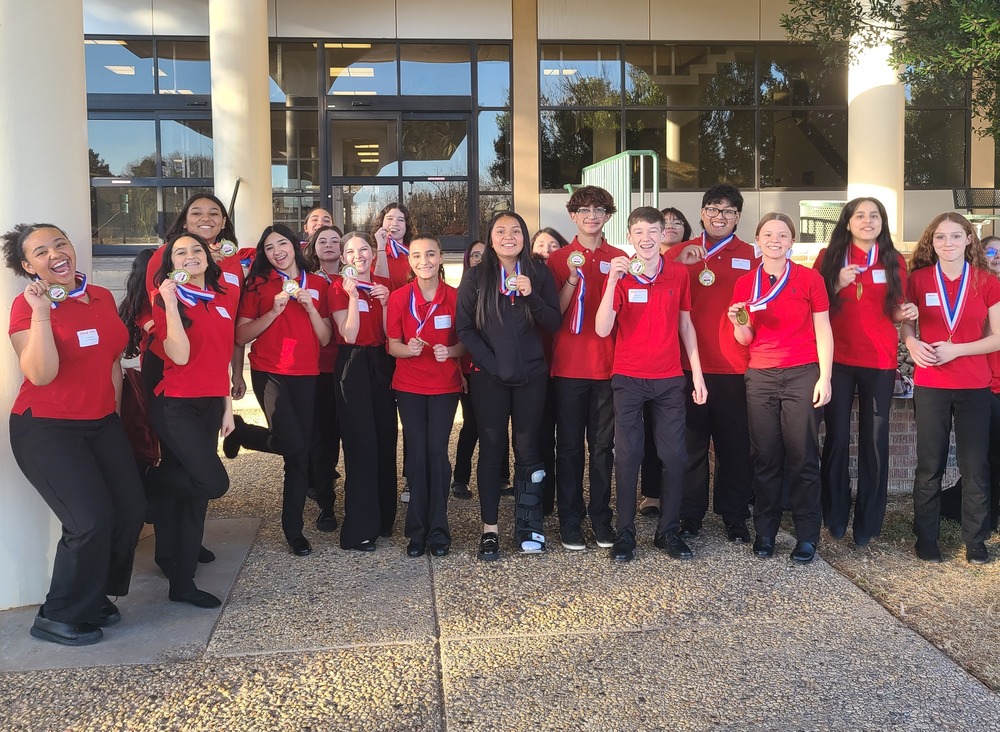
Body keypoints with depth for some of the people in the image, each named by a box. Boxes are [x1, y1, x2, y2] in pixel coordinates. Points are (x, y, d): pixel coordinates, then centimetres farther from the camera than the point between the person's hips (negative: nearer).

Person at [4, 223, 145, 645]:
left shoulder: (102, 297, 6)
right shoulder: (28, 305, -11)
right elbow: (41, 374, -24)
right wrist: (41, 312, -28)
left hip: (102, 423, 6)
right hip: (45, 428, -6)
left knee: (130, 511, 0)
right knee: (91, 520, -15)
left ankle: (94, 597, 23)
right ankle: (57, 618, 6)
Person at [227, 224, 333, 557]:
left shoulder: (317, 284, 9)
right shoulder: (258, 284, 3)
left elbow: (325, 339, 6)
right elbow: (241, 336, -2)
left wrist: (310, 307, -8)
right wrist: (274, 312, -12)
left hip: (306, 375, 3)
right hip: (269, 372, -3)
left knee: (301, 453, 5)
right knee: (293, 445, -19)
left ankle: (293, 529, 19)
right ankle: (240, 431, 11)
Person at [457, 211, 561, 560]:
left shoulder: (539, 274, 5)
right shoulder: (476, 277, 2)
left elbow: (554, 323, 0)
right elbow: (464, 328, -1)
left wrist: (531, 295, -16)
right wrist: (492, 364, -9)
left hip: (531, 375, 1)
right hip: (489, 375, -1)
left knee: (527, 449, 4)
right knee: (491, 450, 2)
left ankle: (528, 526, 13)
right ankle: (490, 528, 9)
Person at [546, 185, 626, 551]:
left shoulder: (619, 259, 8)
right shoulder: (559, 259, 5)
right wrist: (573, 277, -14)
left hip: (608, 364, 1)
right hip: (568, 366, -1)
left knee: (603, 444, 7)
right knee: (569, 445, 4)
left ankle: (601, 517, 17)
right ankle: (570, 519, 13)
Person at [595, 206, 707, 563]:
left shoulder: (678, 274, 4)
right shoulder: (620, 274, -3)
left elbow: (685, 325, 11)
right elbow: (602, 330, -13)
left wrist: (697, 374, 6)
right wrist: (612, 281, -22)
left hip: (669, 379, 2)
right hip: (628, 379, -2)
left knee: (674, 456, 2)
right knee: (628, 456, -1)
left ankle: (668, 531, 15)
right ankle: (625, 533, 9)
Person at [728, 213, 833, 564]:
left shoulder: (809, 278, 2)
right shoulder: (745, 284, 8)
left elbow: (823, 330, 2)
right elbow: (746, 339, 11)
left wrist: (825, 377, -6)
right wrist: (739, 323, -12)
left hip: (802, 374, -2)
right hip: (760, 376, 2)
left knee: (802, 457, -2)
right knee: (765, 457, 3)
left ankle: (807, 536, 7)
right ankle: (765, 532, 14)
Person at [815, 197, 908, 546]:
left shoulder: (895, 262, 8)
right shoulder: (829, 257, 3)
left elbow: (895, 312, 14)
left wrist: (904, 313, -8)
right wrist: (837, 285, -12)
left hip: (880, 360, 1)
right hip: (837, 358, -1)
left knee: (875, 439, 3)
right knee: (836, 437, 1)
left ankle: (868, 521, 13)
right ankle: (835, 515, 16)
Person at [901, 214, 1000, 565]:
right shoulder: (918, 279, 0)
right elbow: (906, 325, 8)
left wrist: (956, 349, -15)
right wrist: (912, 344, -14)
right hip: (929, 385, 0)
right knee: (929, 465, 7)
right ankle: (926, 539, 17)